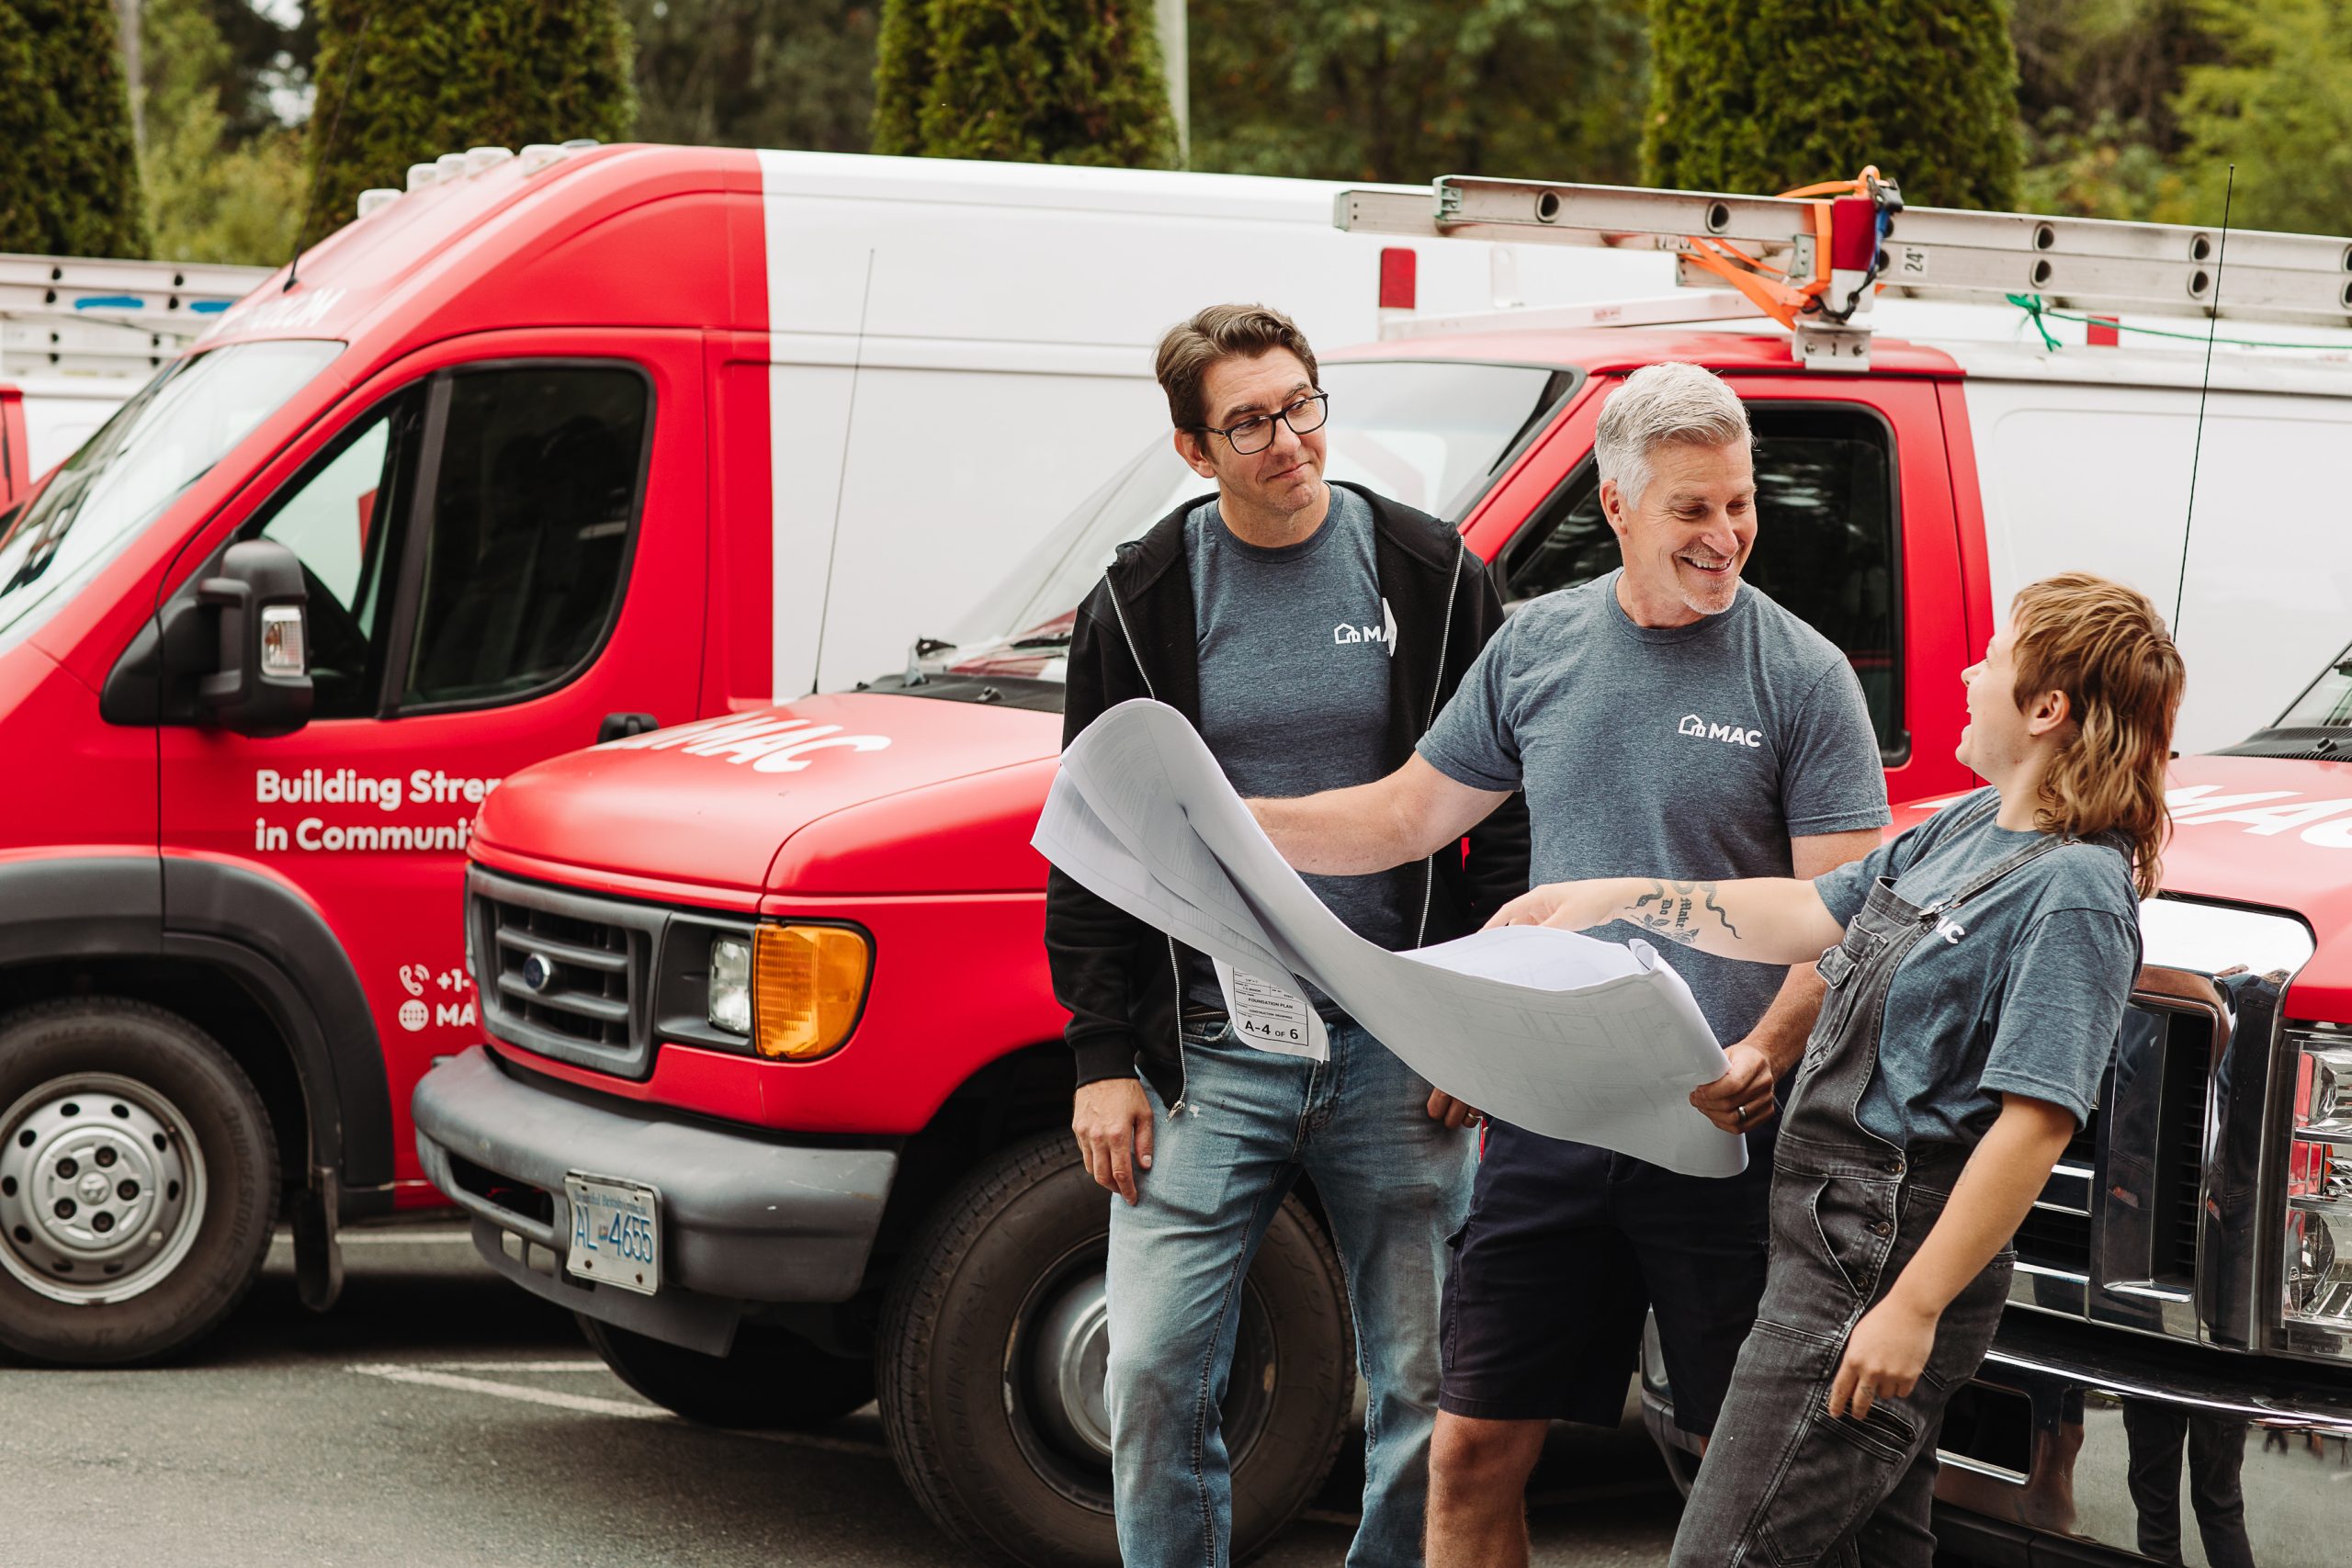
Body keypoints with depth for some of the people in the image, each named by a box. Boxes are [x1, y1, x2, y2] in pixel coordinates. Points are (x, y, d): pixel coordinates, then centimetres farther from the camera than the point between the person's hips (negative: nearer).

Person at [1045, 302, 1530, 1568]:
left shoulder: (1431, 576, 3)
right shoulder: (1141, 602, 4)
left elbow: (1507, 816, 6)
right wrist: (1101, 1058, 1)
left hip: (1398, 1058, 0)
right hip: (1208, 1057, 0)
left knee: (1424, 1384, 4)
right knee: (1155, 1378, -4)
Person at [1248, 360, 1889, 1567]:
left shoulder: (1804, 677, -3)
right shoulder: (1538, 644, 9)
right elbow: (1406, 817, 16)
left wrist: (1764, 1053, -25)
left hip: (1726, 1136, -3)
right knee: (1473, 1454, 4)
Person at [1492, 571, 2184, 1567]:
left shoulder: (2075, 890, -18)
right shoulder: (1971, 826, 12)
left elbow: (2035, 1120, -23)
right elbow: (1808, 916, 21)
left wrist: (1914, 1307, -26)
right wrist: (1620, 898, 17)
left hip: (1882, 1263, -10)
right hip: (1838, 1238, 10)